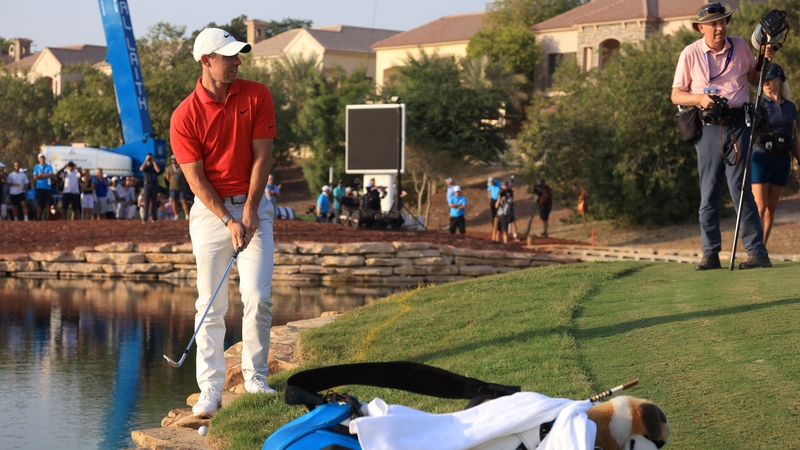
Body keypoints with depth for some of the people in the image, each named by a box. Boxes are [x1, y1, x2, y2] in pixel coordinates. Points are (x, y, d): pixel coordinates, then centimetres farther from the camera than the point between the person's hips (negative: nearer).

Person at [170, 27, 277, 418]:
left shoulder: (256, 96, -3)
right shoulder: (184, 117, -10)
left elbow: (262, 155, -3)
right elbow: (196, 179, -9)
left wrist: (249, 210, -9)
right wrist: (227, 220, -15)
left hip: (252, 206, 1)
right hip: (209, 210, -1)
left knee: (258, 296, -8)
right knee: (211, 305, -2)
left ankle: (255, 378, 7)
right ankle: (210, 390, 2)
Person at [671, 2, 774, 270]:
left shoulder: (740, 47, 7)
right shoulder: (691, 54, 2)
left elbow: (755, 79, 20)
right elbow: (676, 95, 4)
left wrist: (766, 61, 2)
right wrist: (700, 99, -14)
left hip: (738, 124, 0)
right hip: (708, 127, 0)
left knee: (740, 188, -7)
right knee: (708, 193, 2)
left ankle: (757, 252, -8)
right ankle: (710, 254, 8)